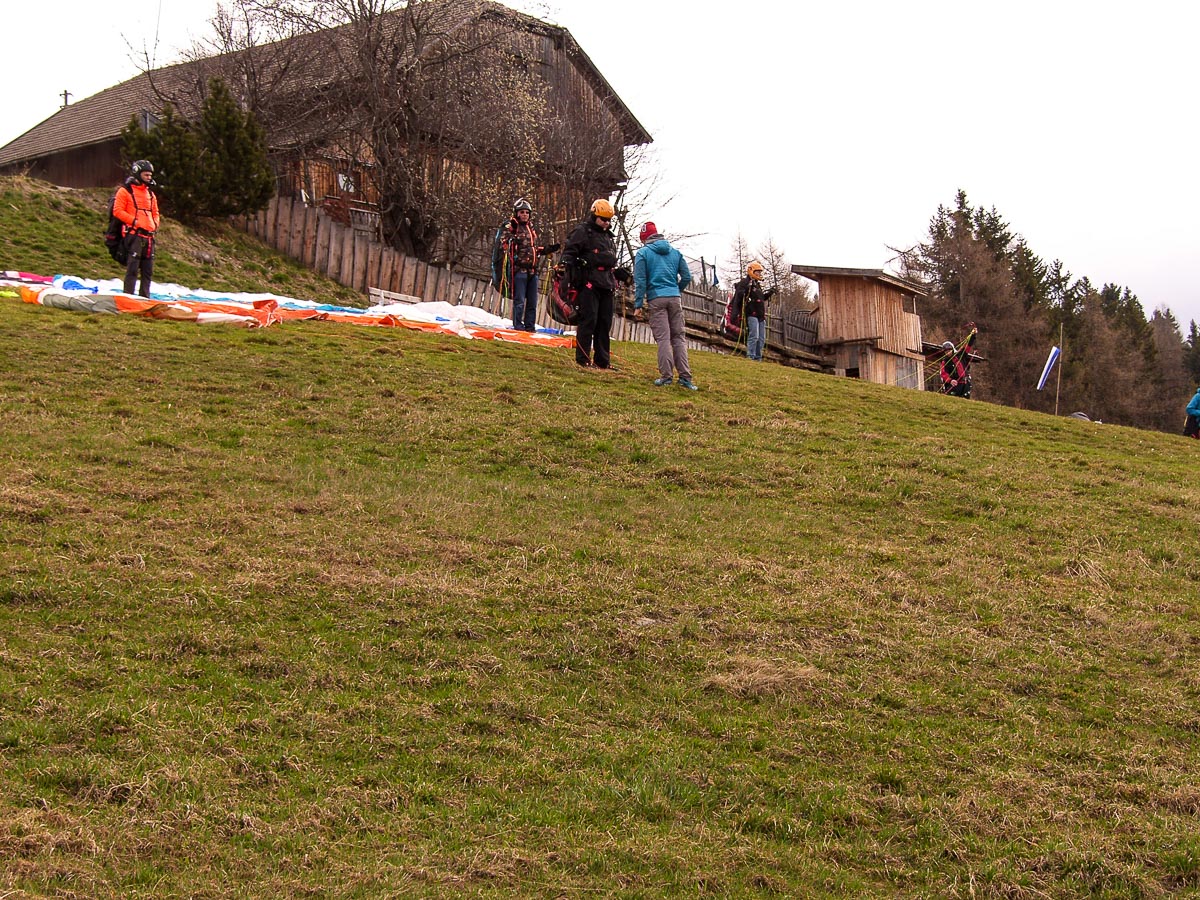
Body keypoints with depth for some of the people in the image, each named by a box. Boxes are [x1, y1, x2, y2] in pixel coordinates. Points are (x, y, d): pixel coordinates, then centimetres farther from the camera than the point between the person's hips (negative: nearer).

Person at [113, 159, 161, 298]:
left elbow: (155, 213, 29)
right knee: (133, 267, -11)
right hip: (134, 234, -7)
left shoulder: (151, 194, 21)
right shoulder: (125, 192, 0)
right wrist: (134, 221, -14)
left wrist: (155, 224, 9)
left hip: (148, 235, 7)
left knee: (148, 270, 7)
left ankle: (145, 296, 12)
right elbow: (117, 211, -7)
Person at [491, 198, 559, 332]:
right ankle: (518, 327, -3)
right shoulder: (510, 227, -2)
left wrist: (549, 249, 21)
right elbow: (502, 244, -14)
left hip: (532, 270, 7)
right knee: (519, 301, -8)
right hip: (518, 269, -7)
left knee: (532, 302, 9)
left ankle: (530, 326, 16)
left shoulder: (531, 229, 20)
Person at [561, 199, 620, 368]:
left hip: (606, 285, 8)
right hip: (589, 283, -8)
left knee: (605, 322, 7)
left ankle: (602, 360, 12)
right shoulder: (582, 231, -2)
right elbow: (568, 253, -7)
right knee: (589, 320, -10)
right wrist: (571, 274, -16)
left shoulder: (607, 237, 24)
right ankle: (583, 358, -6)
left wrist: (620, 273, 25)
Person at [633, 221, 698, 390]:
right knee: (679, 337, 6)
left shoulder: (643, 253, 2)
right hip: (675, 299, 3)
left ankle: (667, 376, -8)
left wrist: (638, 305, -3)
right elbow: (687, 277, 12)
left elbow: (640, 281, -4)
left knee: (663, 338, -4)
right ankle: (685, 376, 0)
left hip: (656, 299, -3)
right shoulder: (675, 252, 14)